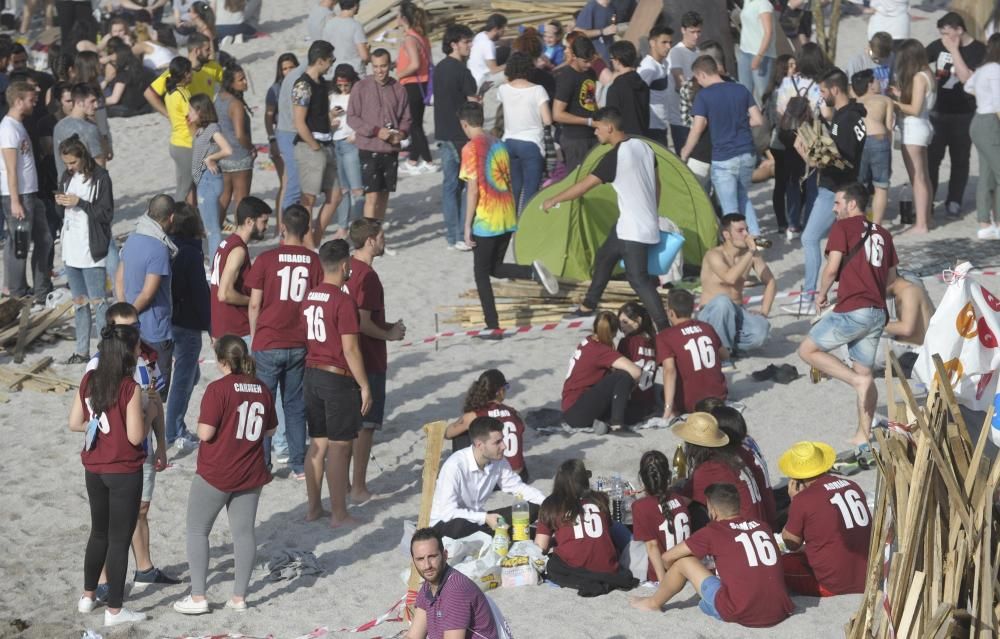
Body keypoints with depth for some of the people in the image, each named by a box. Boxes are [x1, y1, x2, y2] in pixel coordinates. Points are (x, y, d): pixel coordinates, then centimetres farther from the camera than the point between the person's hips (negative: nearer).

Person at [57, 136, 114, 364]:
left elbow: (107, 214, -12)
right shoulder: (67, 177, 9)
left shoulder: (100, 177, -11)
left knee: (98, 301, -5)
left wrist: (79, 203, -19)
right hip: (71, 249, 7)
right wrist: (60, 203, -6)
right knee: (79, 301, 13)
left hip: (92, 250, -7)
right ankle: (82, 351, 19)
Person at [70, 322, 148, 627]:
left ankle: (88, 595, 33)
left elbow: (75, 423, 4)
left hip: (94, 470, 6)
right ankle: (114, 610, 10)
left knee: (99, 533, 23)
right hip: (124, 473, -6)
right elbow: (135, 437, -19)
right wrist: (147, 420, -1)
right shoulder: (130, 388, -20)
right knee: (119, 539, 4)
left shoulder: (89, 380, -2)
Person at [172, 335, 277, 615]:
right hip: (250, 475, 5)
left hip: (215, 475, -5)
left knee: (197, 531, 6)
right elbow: (270, 429, 12)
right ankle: (239, 597, 12)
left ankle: (197, 597, 3)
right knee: (244, 532, 9)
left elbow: (205, 433, -20)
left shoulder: (218, 389, -17)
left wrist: (200, 424, 1)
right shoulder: (262, 389, 2)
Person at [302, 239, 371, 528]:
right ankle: (339, 514, 3)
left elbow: (307, 339, 12)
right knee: (339, 448, -1)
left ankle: (314, 507, 20)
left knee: (318, 444, 15)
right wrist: (365, 386, -11)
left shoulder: (309, 298, 6)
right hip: (338, 377, -7)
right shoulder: (343, 301, -17)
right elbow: (350, 349, -18)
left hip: (312, 374, 7)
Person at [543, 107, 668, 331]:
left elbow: (584, 185, -16)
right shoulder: (643, 146, 6)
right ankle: (588, 306, 39)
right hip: (647, 221, 10)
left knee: (638, 278, -11)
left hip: (634, 229, -10)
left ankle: (663, 327, -17)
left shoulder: (615, 156, -19)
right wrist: (652, 214, 28)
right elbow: (656, 183, 16)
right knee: (604, 257, 24)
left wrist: (553, 200, -3)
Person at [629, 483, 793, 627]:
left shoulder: (713, 531, 3)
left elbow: (667, 557, 12)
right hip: (779, 613, 5)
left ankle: (654, 603, 35)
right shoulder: (761, 526, 15)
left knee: (684, 562, 13)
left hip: (741, 614, -5)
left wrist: (672, 572, 36)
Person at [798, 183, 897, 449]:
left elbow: (832, 268, -12)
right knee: (865, 371, 14)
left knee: (808, 350, 2)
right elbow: (891, 277, 21)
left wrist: (821, 295, 4)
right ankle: (863, 435, 15)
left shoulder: (843, 227, -3)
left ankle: (857, 381, -11)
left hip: (852, 311, -7)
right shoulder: (882, 233, 17)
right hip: (878, 313, 7)